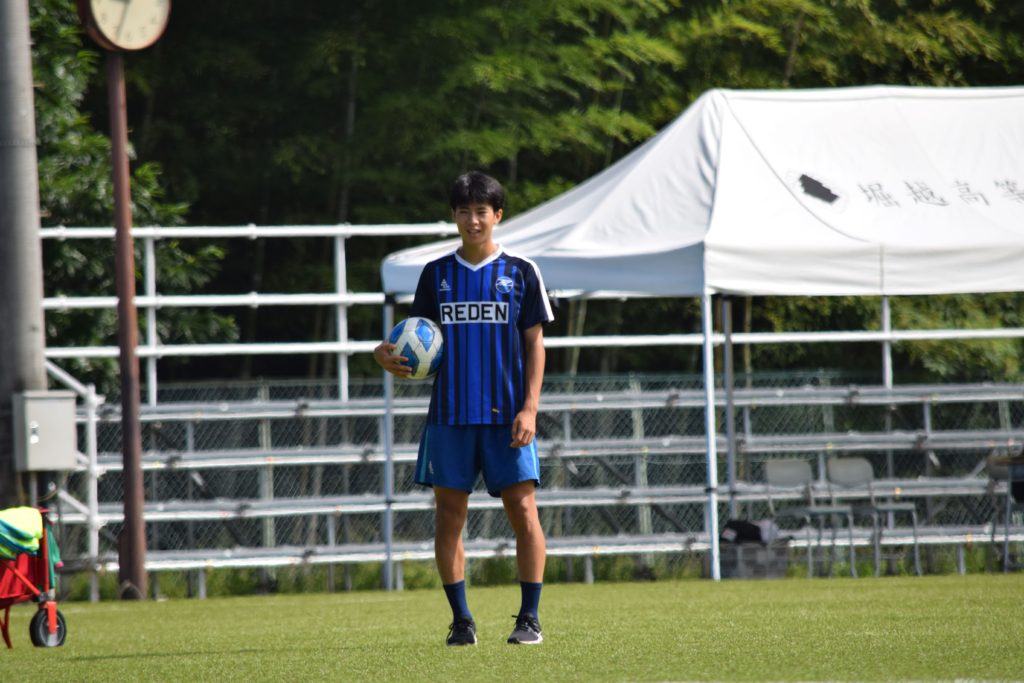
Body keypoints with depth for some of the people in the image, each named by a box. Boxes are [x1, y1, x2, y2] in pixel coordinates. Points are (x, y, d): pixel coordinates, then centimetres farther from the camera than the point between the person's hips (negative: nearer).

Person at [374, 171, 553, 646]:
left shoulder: (521, 272, 4)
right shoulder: (436, 274, 10)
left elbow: (534, 344, 4)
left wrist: (529, 408, -6)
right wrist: (389, 356, -11)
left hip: (506, 415, -2)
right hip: (449, 415, 2)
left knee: (523, 510, -6)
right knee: (448, 515, 0)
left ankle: (529, 617, 2)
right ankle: (461, 620, 8)